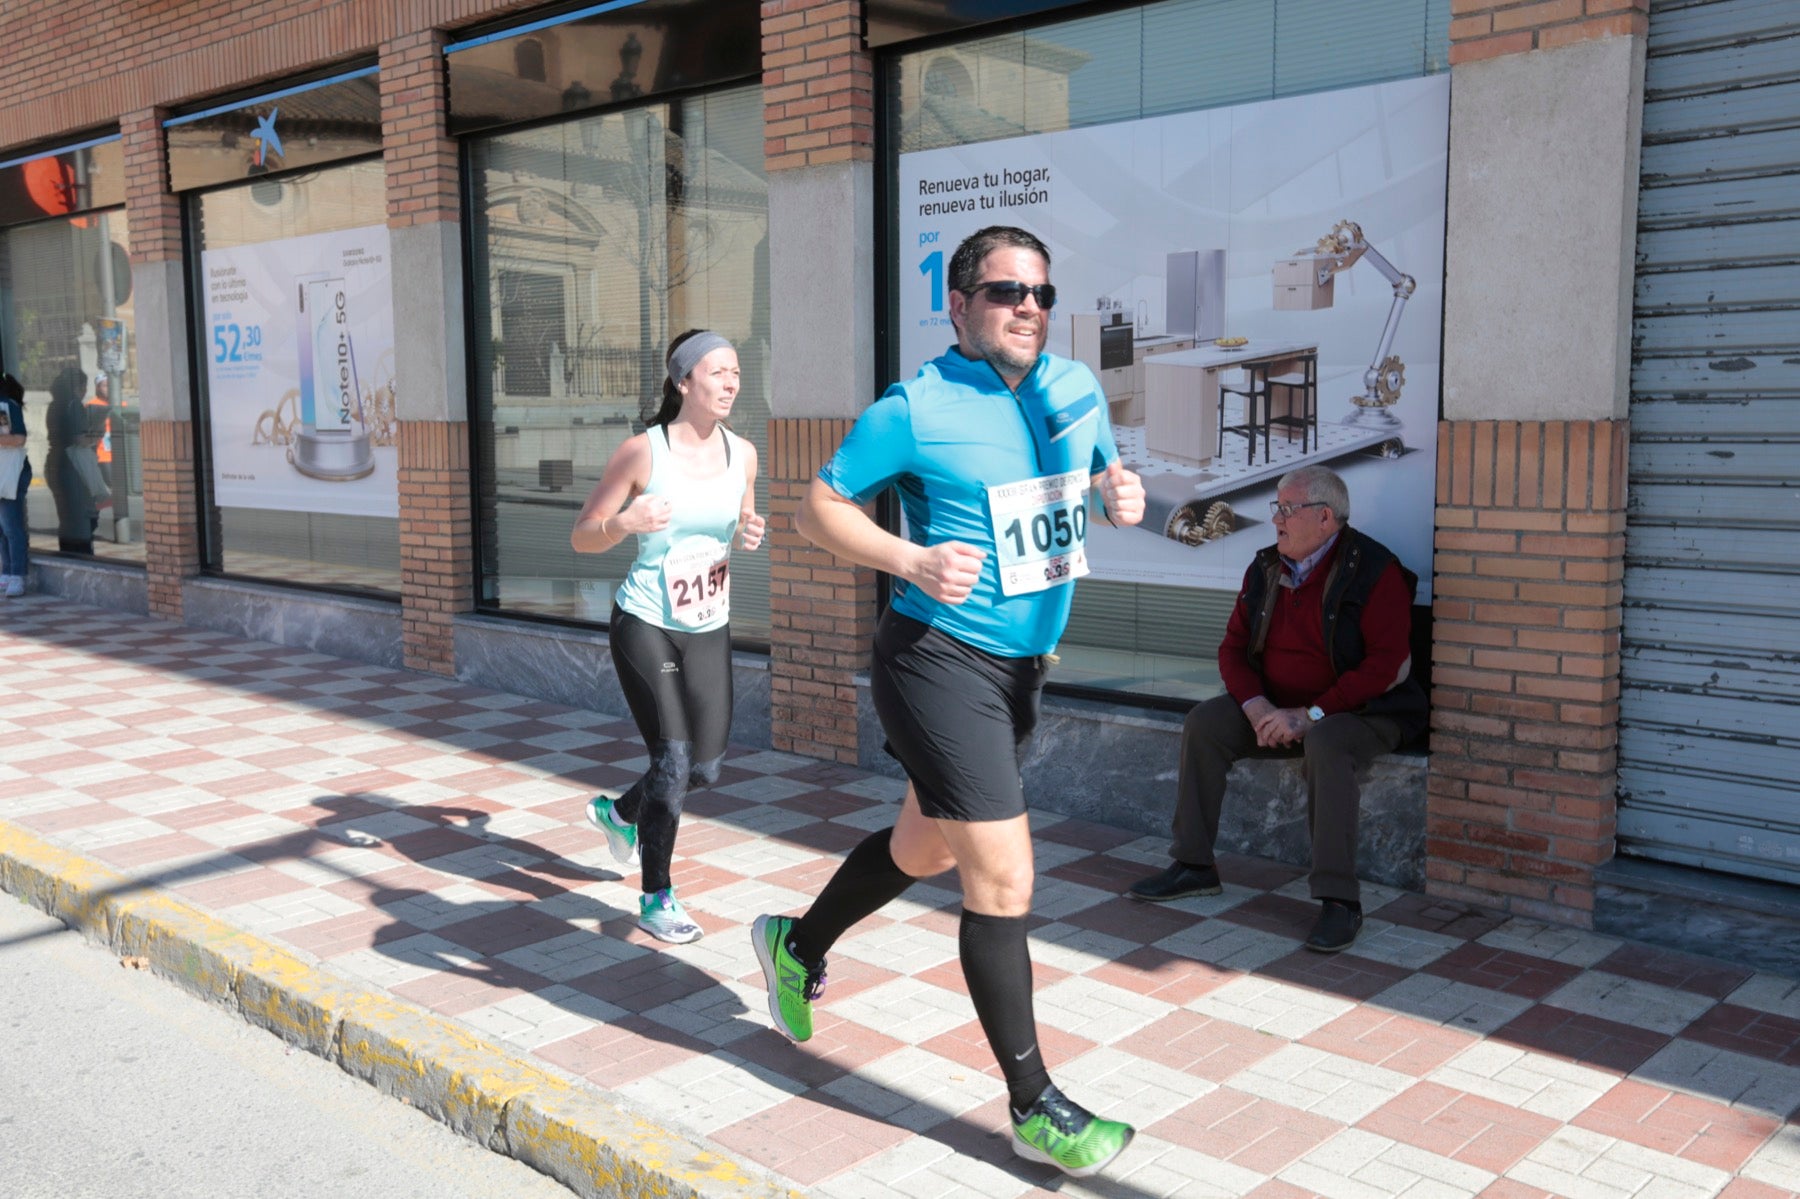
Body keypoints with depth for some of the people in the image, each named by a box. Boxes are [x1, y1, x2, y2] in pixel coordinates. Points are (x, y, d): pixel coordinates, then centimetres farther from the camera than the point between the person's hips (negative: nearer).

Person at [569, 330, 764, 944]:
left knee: (706, 766, 9)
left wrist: (749, 535, -5)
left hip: (710, 629, 5)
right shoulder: (642, 451, -13)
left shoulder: (742, 453, 2)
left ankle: (618, 811, 41)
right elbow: (581, 537, -7)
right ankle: (656, 900, 10)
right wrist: (624, 522, -27)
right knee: (672, 759, -8)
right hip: (646, 626, -5)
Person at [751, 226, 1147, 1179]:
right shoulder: (915, 410, -12)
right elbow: (817, 508, -6)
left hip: (1022, 666, 8)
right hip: (940, 662, -8)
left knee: (927, 846, 23)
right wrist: (911, 560, -22)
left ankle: (798, 946, 48)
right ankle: (1034, 1109, 6)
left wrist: (1123, 496, -4)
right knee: (1003, 879, -8)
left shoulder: (1076, 390, 7)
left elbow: (1103, 476, 21)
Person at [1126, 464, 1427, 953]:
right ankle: (1194, 866, -4)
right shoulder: (1267, 568, 5)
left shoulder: (1374, 570, -14)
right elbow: (1233, 647, 5)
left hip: (1361, 711, -6)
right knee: (1203, 723, -12)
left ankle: (1339, 900, -32)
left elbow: (1386, 664, -22)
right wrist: (1258, 708, -14)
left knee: (1325, 744, -37)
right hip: (1277, 707, 7)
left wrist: (1310, 715, -26)